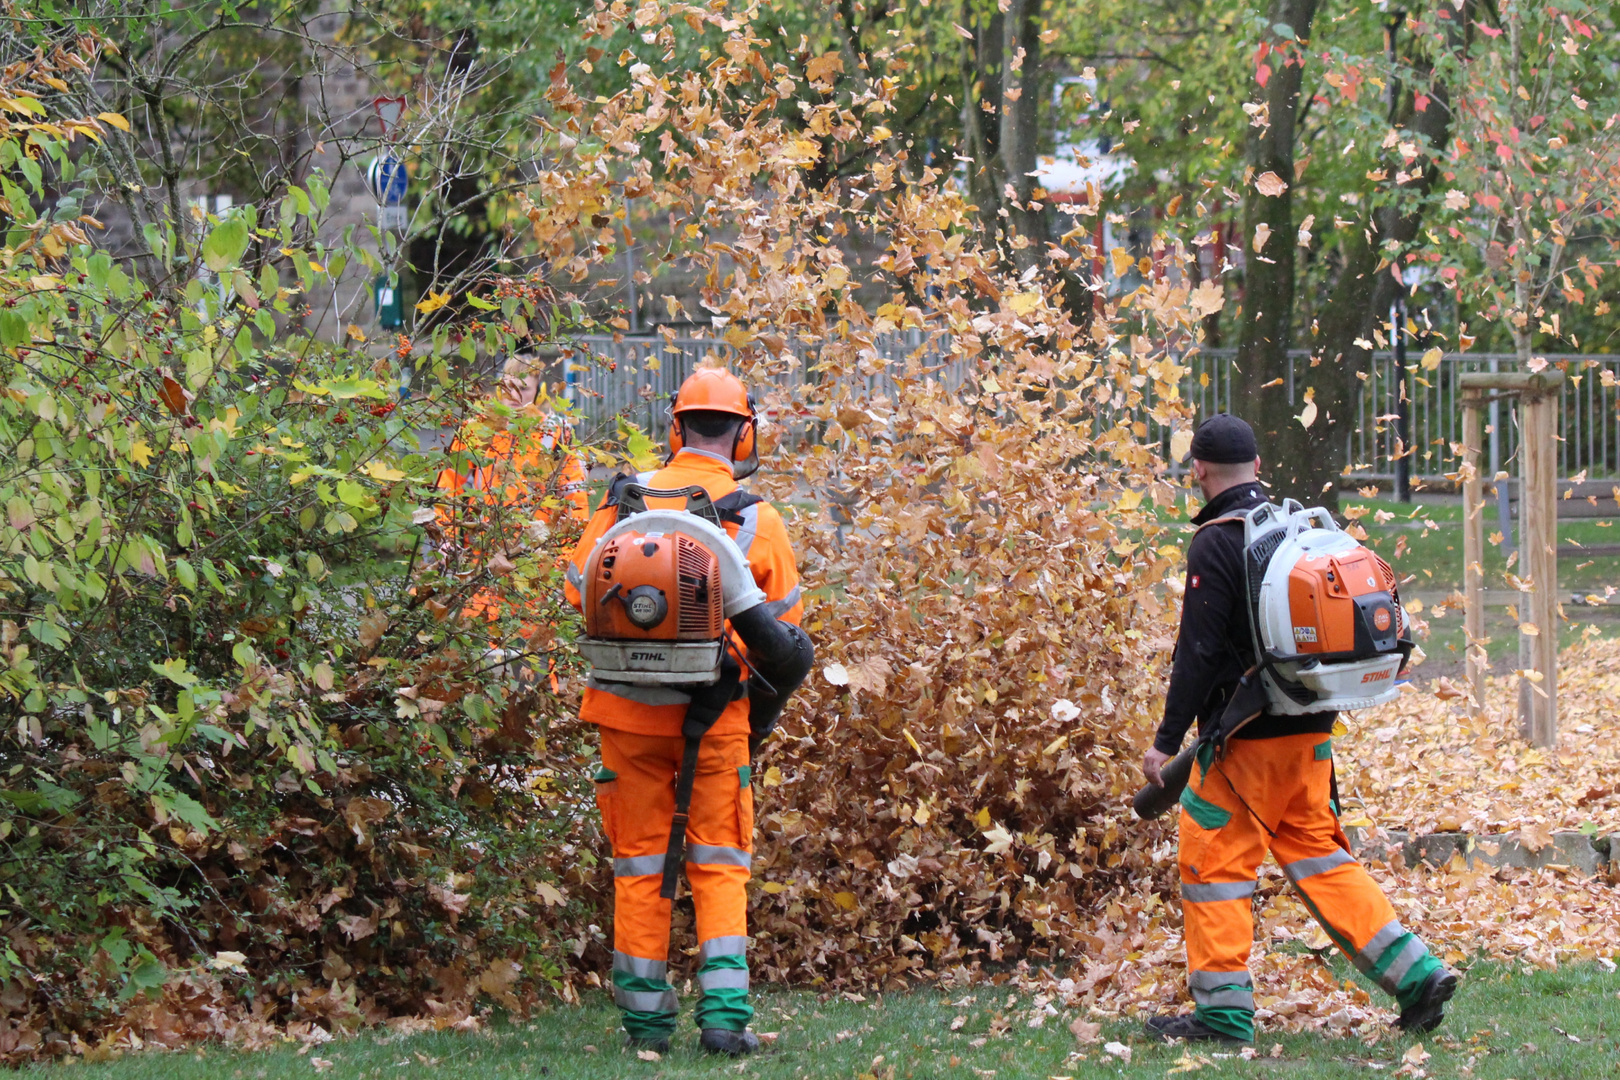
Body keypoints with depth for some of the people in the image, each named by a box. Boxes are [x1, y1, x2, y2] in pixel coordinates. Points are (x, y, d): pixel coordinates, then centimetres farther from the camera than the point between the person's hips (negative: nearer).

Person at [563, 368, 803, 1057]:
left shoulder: (624, 501, -3)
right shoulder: (756, 519, -5)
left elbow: (578, 592, 2)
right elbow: (783, 626, 1)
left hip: (629, 710, 1)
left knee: (639, 864, 11)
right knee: (719, 865, 9)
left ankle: (646, 1019, 13)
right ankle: (724, 1013, -3)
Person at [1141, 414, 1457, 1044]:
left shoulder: (1216, 543, -14)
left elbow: (1198, 651, -17)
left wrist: (1167, 741, -13)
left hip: (1249, 738, -8)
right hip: (1311, 731, 8)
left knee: (1214, 858, 2)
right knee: (1317, 854, 15)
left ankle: (1223, 1011, 3)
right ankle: (1415, 974, 8)